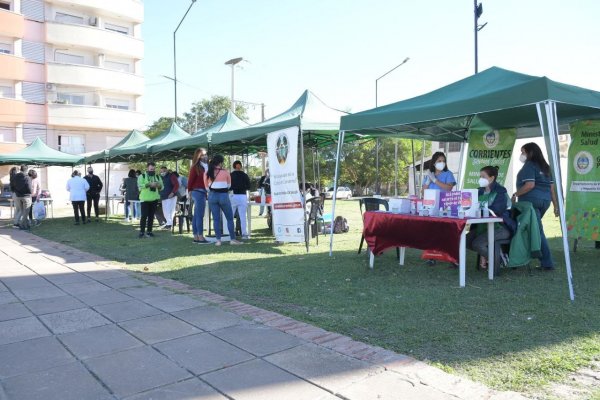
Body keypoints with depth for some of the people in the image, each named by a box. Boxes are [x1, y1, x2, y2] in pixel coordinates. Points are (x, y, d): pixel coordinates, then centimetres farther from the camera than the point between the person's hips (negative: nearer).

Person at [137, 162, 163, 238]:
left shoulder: (158, 177, 15)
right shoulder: (142, 176, 2)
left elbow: (161, 187, 13)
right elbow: (140, 186, -14)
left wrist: (159, 185, -10)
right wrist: (149, 184, -24)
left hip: (154, 199, 4)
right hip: (145, 199, -4)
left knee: (151, 216, 6)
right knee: (144, 215, -7)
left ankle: (149, 231, 12)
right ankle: (142, 232, -3)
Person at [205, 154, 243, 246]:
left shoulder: (207, 173, 0)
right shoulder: (225, 172, -6)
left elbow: (207, 186, 8)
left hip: (212, 196, 3)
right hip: (223, 195, -3)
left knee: (216, 219, 7)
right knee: (230, 218, 8)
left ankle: (218, 240, 6)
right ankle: (233, 239, 9)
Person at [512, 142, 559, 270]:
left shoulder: (529, 165, -6)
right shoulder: (545, 166, 18)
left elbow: (530, 185, -20)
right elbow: (552, 187, 15)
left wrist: (516, 194, -9)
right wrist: (556, 206, 14)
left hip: (531, 201, -9)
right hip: (545, 201, 9)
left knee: (537, 231, -6)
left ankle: (547, 263, -6)